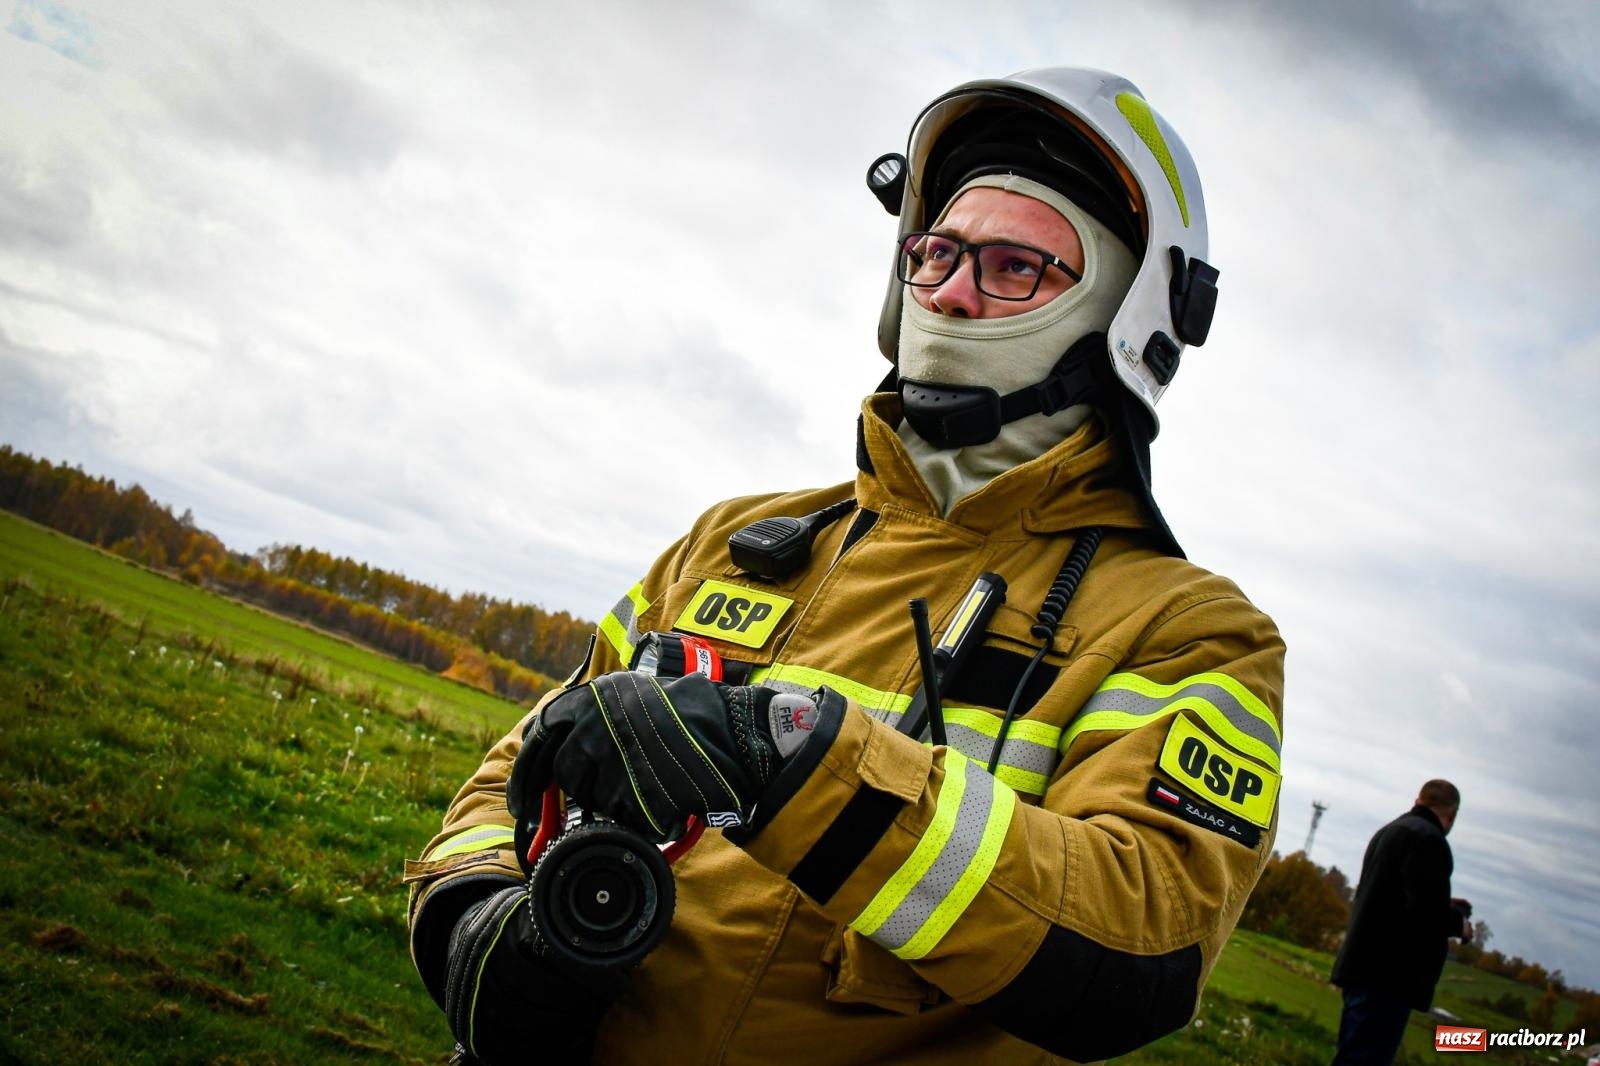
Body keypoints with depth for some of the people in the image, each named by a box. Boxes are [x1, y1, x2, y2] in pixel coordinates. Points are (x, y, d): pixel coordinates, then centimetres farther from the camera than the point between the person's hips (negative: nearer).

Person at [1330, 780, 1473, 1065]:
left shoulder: (1388, 832, 17)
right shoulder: (1429, 839, -12)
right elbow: (1427, 910, -21)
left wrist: (1444, 906, 21)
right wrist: (1459, 924, -2)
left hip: (1362, 967, 10)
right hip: (1390, 976, -10)